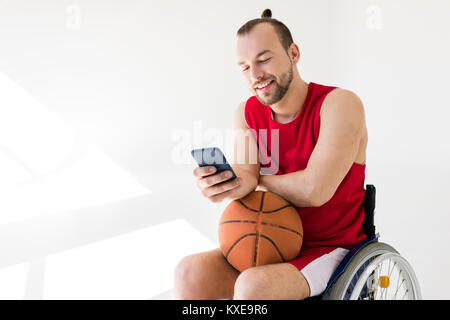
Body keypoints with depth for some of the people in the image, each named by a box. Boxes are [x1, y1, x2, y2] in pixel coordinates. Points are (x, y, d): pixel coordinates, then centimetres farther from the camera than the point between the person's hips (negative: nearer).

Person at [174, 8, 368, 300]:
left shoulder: (340, 104, -16)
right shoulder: (247, 113, 3)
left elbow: (314, 190, -25)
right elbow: (244, 177, -10)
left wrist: (258, 179, -10)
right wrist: (215, 180, -34)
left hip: (330, 249, -5)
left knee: (253, 287, -32)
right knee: (190, 273, -18)